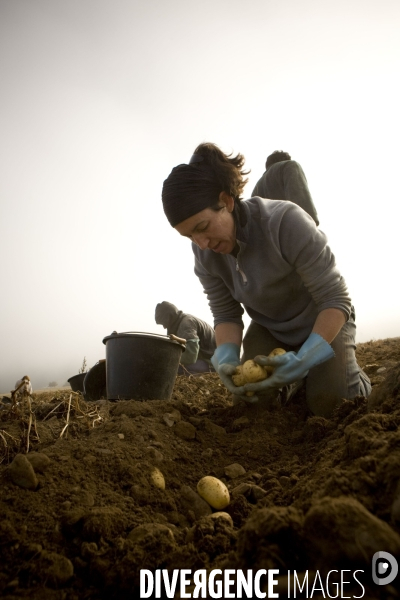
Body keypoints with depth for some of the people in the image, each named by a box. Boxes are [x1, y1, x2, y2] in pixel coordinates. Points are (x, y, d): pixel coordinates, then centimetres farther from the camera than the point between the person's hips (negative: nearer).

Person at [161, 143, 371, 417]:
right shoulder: (204, 254, -19)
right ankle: (289, 386, 22)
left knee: (329, 403, -20)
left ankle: (350, 370, 15)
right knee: (251, 398, -12)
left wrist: (305, 359, -45)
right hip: (269, 328, 4)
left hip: (323, 320, -4)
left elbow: (335, 299, -31)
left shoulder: (286, 222, -36)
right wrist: (227, 358, -33)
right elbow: (226, 314, -11)